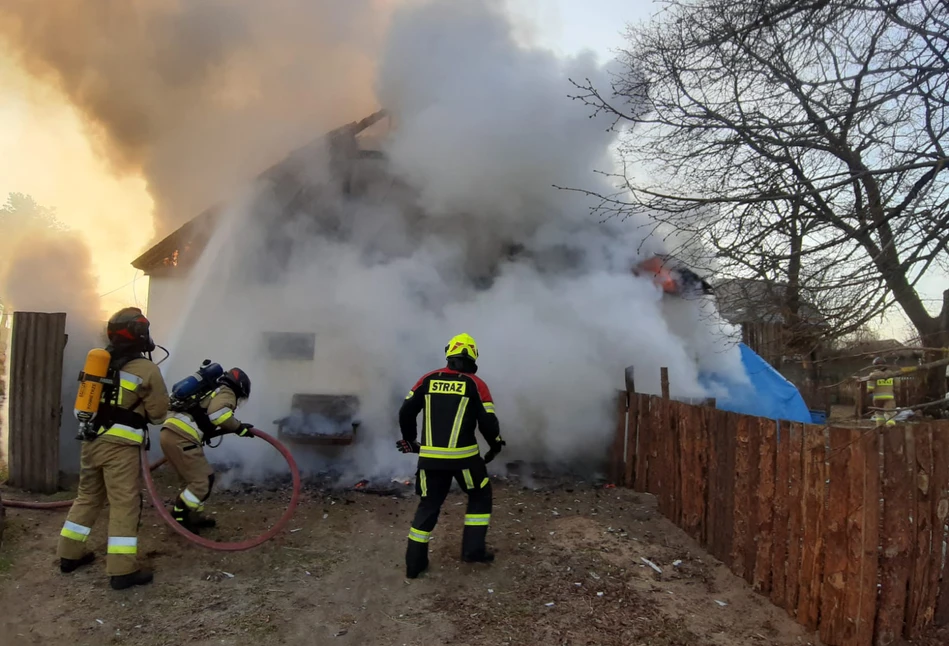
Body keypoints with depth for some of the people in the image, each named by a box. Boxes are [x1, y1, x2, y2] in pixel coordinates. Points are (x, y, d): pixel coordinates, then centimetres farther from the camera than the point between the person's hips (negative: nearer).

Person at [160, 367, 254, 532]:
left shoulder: (212, 392, 31)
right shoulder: (226, 392, 3)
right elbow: (218, 413, -17)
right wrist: (239, 427, -7)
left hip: (172, 434, 10)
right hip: (180, 437, -10)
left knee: (197, 478, 20)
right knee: (203, 480, -5)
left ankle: (192, 517, 27)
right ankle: (177, 518, 1)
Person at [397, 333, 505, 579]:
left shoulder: (428, 380, 6)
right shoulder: (475, 384, -2)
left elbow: (406, 412, 5)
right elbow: (487, 420, -5)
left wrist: (410, 439, 20)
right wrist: (496, 445, 14)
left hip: (430, 456, 3)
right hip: (463, 456, -3)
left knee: (429, 505, 16)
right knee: (480, 496, 21)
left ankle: (414, 562, 15)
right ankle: (473, 549, 18)